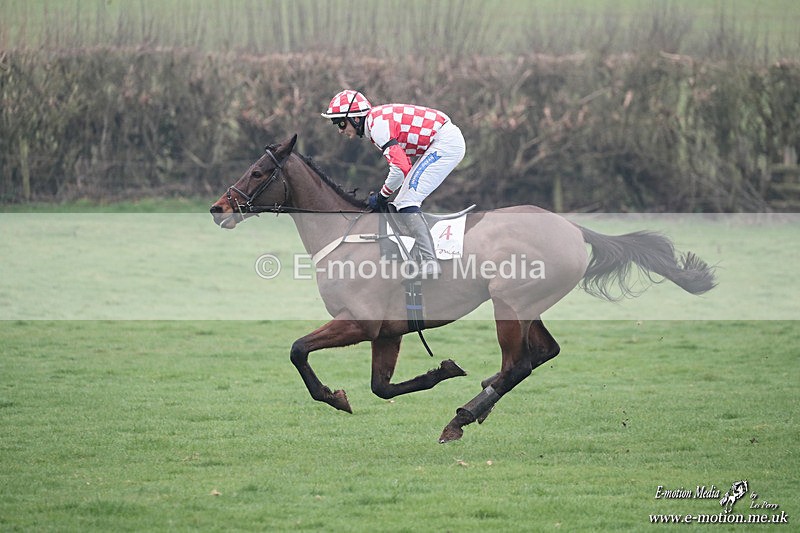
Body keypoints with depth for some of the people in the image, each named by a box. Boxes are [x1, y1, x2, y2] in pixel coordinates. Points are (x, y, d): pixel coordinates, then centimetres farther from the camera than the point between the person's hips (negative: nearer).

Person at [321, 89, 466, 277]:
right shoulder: (378, 120, 14)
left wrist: (382, 196, -9)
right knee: (403, 203, 12)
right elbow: (403, 160, 22)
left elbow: (400, 168, -25)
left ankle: (429, 262, -21)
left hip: (446, 142, -11)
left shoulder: (377, 124, -18)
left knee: (406, 202, -14)